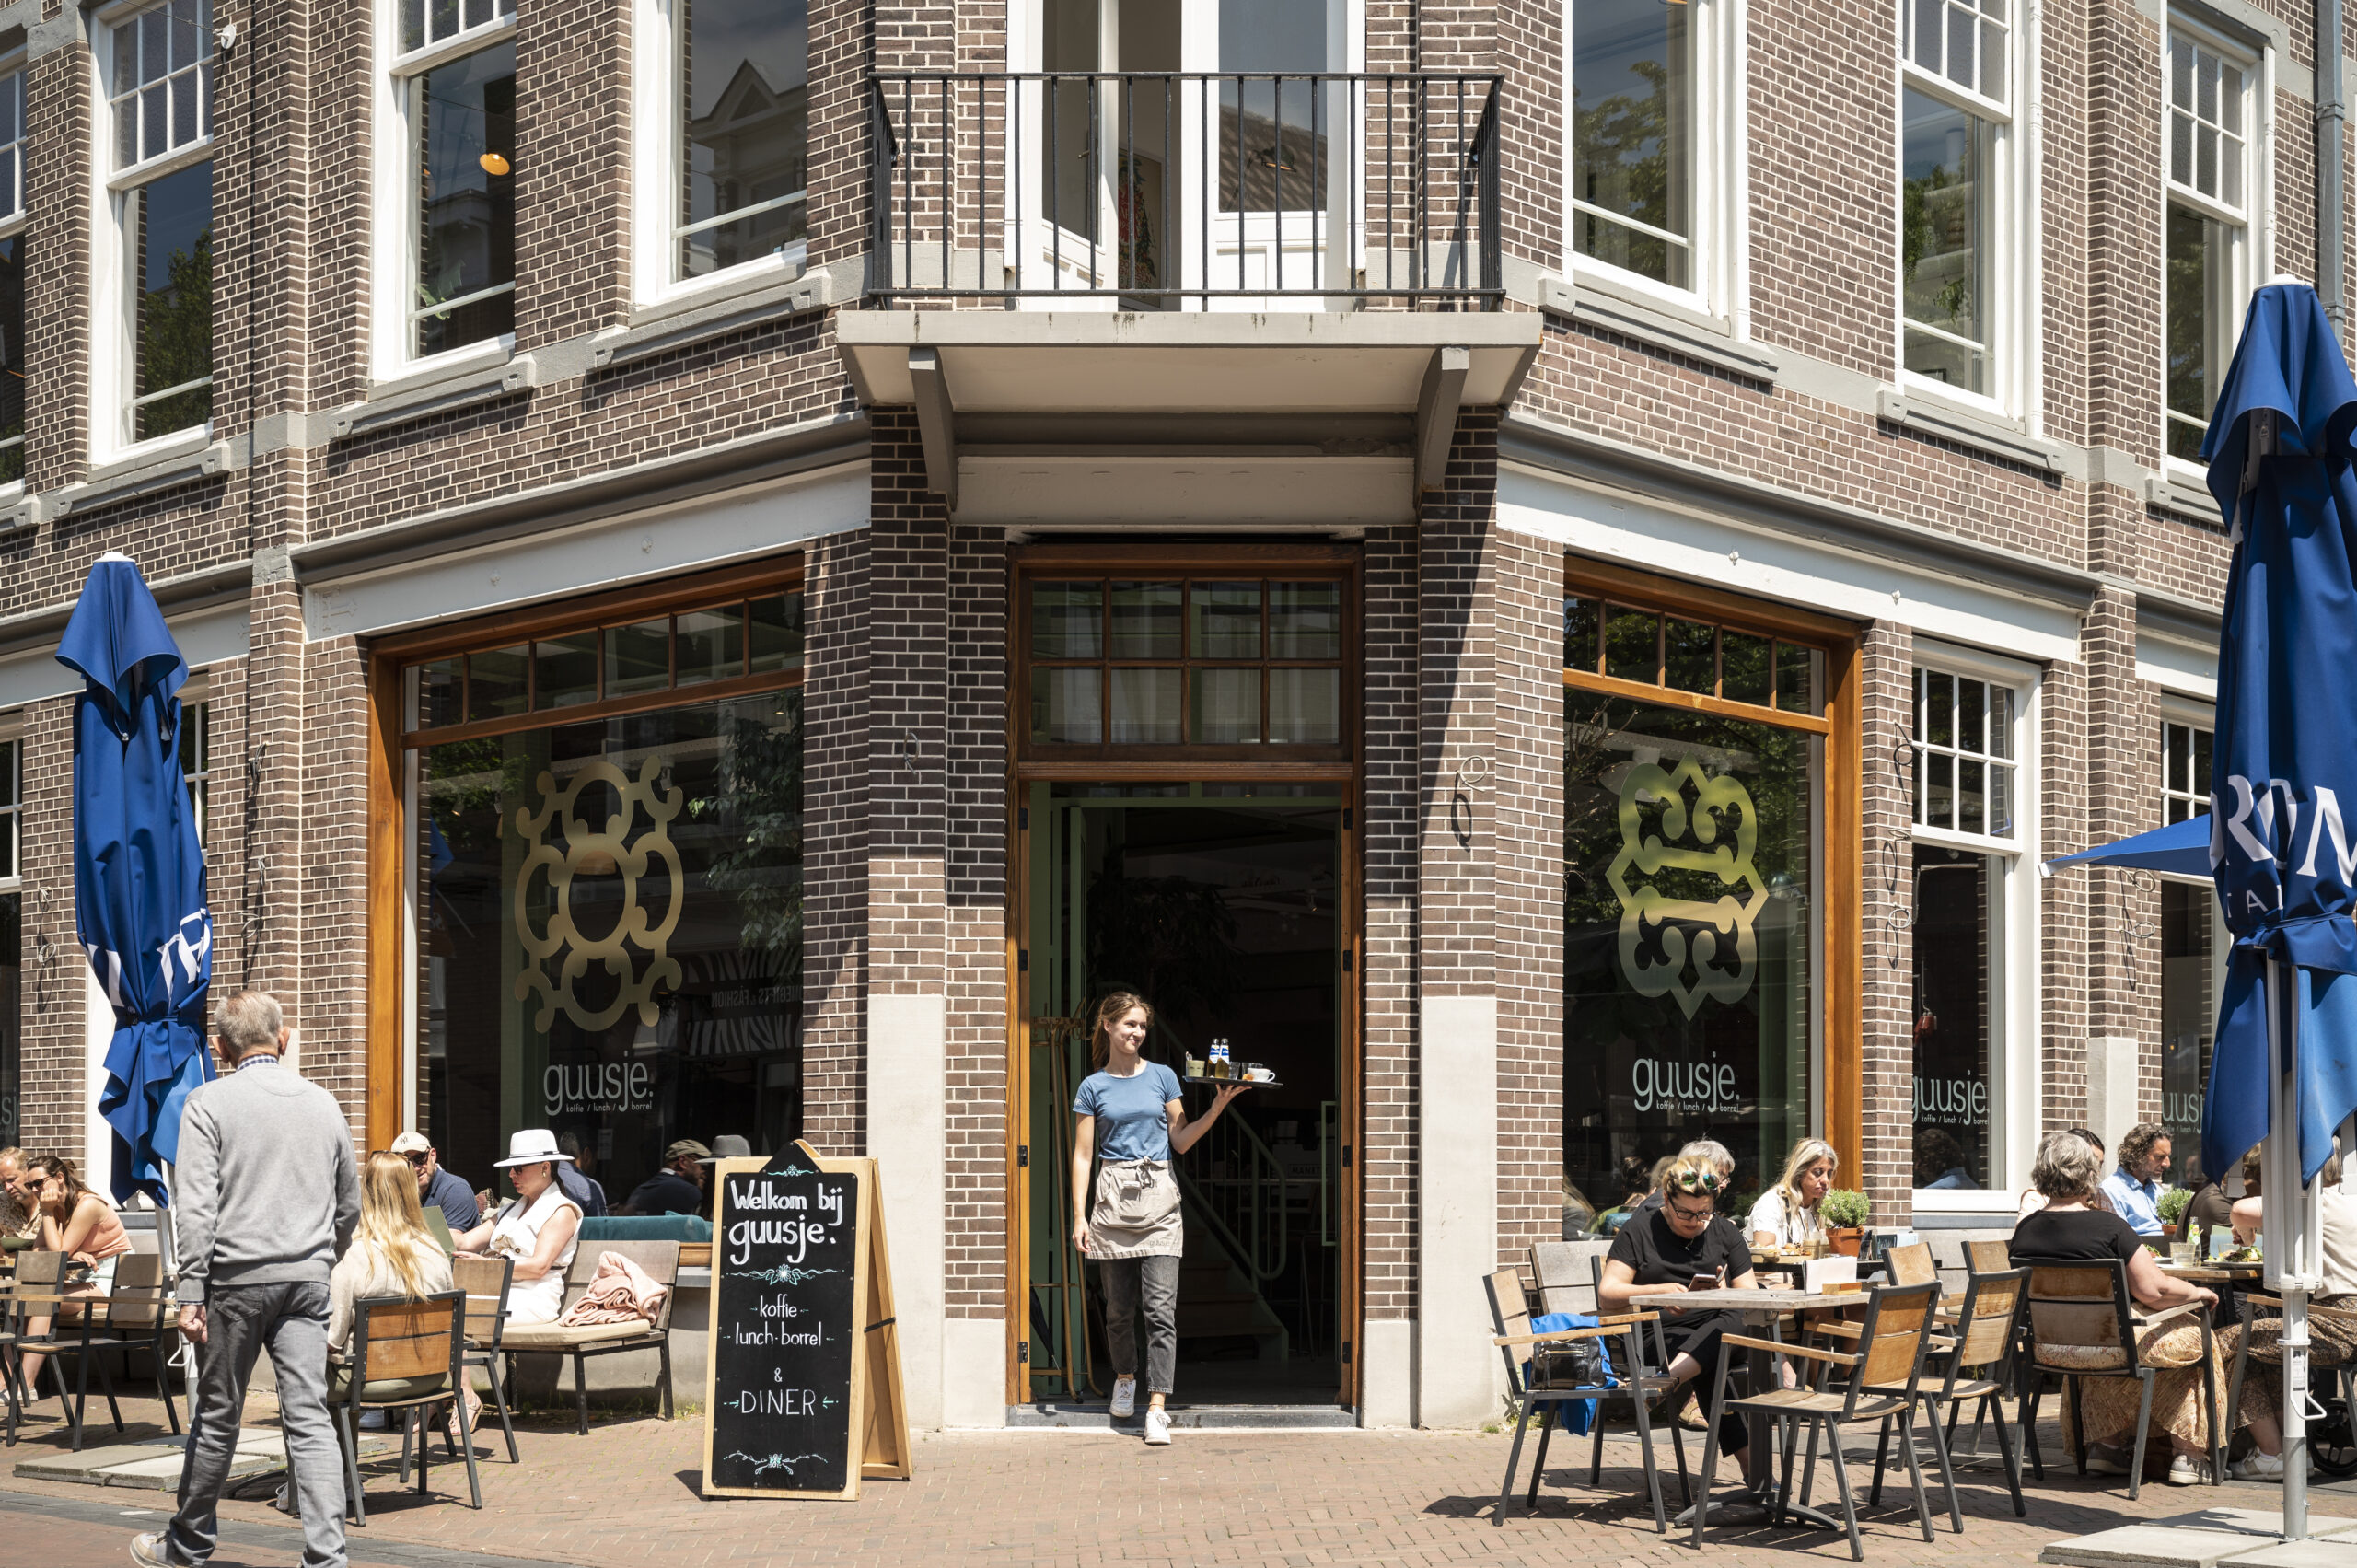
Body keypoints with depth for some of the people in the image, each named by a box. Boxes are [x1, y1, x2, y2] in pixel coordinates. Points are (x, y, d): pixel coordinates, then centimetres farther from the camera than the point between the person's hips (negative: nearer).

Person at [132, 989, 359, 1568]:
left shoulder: (209, 1102, -2)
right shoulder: (323, 1104, 11)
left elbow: (196, 1206, -10)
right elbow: (349, 1206, 18)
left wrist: (190, 1293, -10)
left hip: (237, 1278, -3)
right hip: (307, 1279, 3)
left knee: (217, 1415, 10)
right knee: (309, 1418, -1)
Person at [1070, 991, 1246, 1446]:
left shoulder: (1162, 1077, 9)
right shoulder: (1093, 1087, 6)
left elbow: (1181, 1141, 10)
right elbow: (1082, 1154, 5)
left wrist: (1218, 1107, -3)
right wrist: (1079, 1215, -2)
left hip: (1159, 1198, 0)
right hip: (1113, 1197, 0)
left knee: (1160, 1307, -9)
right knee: (1119, 1305, 8)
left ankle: (1156, 1407, -11)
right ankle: (1125, 1378, 34)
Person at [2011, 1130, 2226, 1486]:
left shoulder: (2024, 1230, -2)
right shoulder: (2108, 1227, -18)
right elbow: (2154, 1290, -17)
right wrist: (2198, 1293, 2)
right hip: (2107, 1345, -5)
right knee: (2193, 1333, 17)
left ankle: (2105, 1443, 32)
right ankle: (2187, 1454, 22)